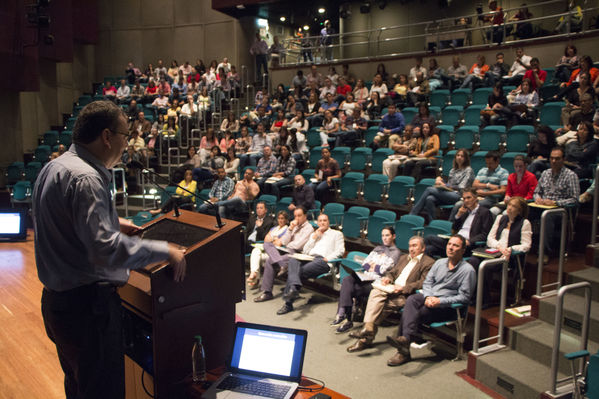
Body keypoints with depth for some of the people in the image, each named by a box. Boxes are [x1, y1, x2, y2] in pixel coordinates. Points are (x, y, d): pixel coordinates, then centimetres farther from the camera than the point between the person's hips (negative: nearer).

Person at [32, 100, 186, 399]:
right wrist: (165, 251, -25)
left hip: (57, 298, 10)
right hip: (86, 305, -10)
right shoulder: (85, 179, -23)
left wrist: (111, 222, 19)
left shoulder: (54, 167, 9)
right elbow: (105, 250, -32)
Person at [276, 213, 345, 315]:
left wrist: (327, 258, -9)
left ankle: (288, 303, -36)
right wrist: (314, 237, 13)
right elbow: (305, 251, 22)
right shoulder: (314, 234, 35)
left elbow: (340, 251, 5)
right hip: (309, 258, 5)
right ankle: (294, 288, -51)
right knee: (293, 260, -31)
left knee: (300, 271, -31)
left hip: (322, 260, -4)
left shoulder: (337, 234, 21)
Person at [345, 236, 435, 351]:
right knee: (376, 292, -27)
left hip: (405, 295, -6)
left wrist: (403, 288, -19)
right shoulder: (404, 257, 27)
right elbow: (392, 271, 27)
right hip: (392, 288, 6)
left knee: (378, 303, -26)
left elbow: (423, 283, -10)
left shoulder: (429, 263, 1)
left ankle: (366, 339, -21)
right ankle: (368, 328, -32)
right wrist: (387, 277, 3)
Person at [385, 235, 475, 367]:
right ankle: (406, 340, -38)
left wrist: (440, 301, -18)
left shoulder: (468, 270, -4)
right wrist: (428, 297, -9)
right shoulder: (440, 263, 14)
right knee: (411, 299, -29)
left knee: (417, 313, -30)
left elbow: (464, 297, -9)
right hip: (430, 297, 5)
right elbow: (427, 282, 14)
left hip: (447, 307, -5)